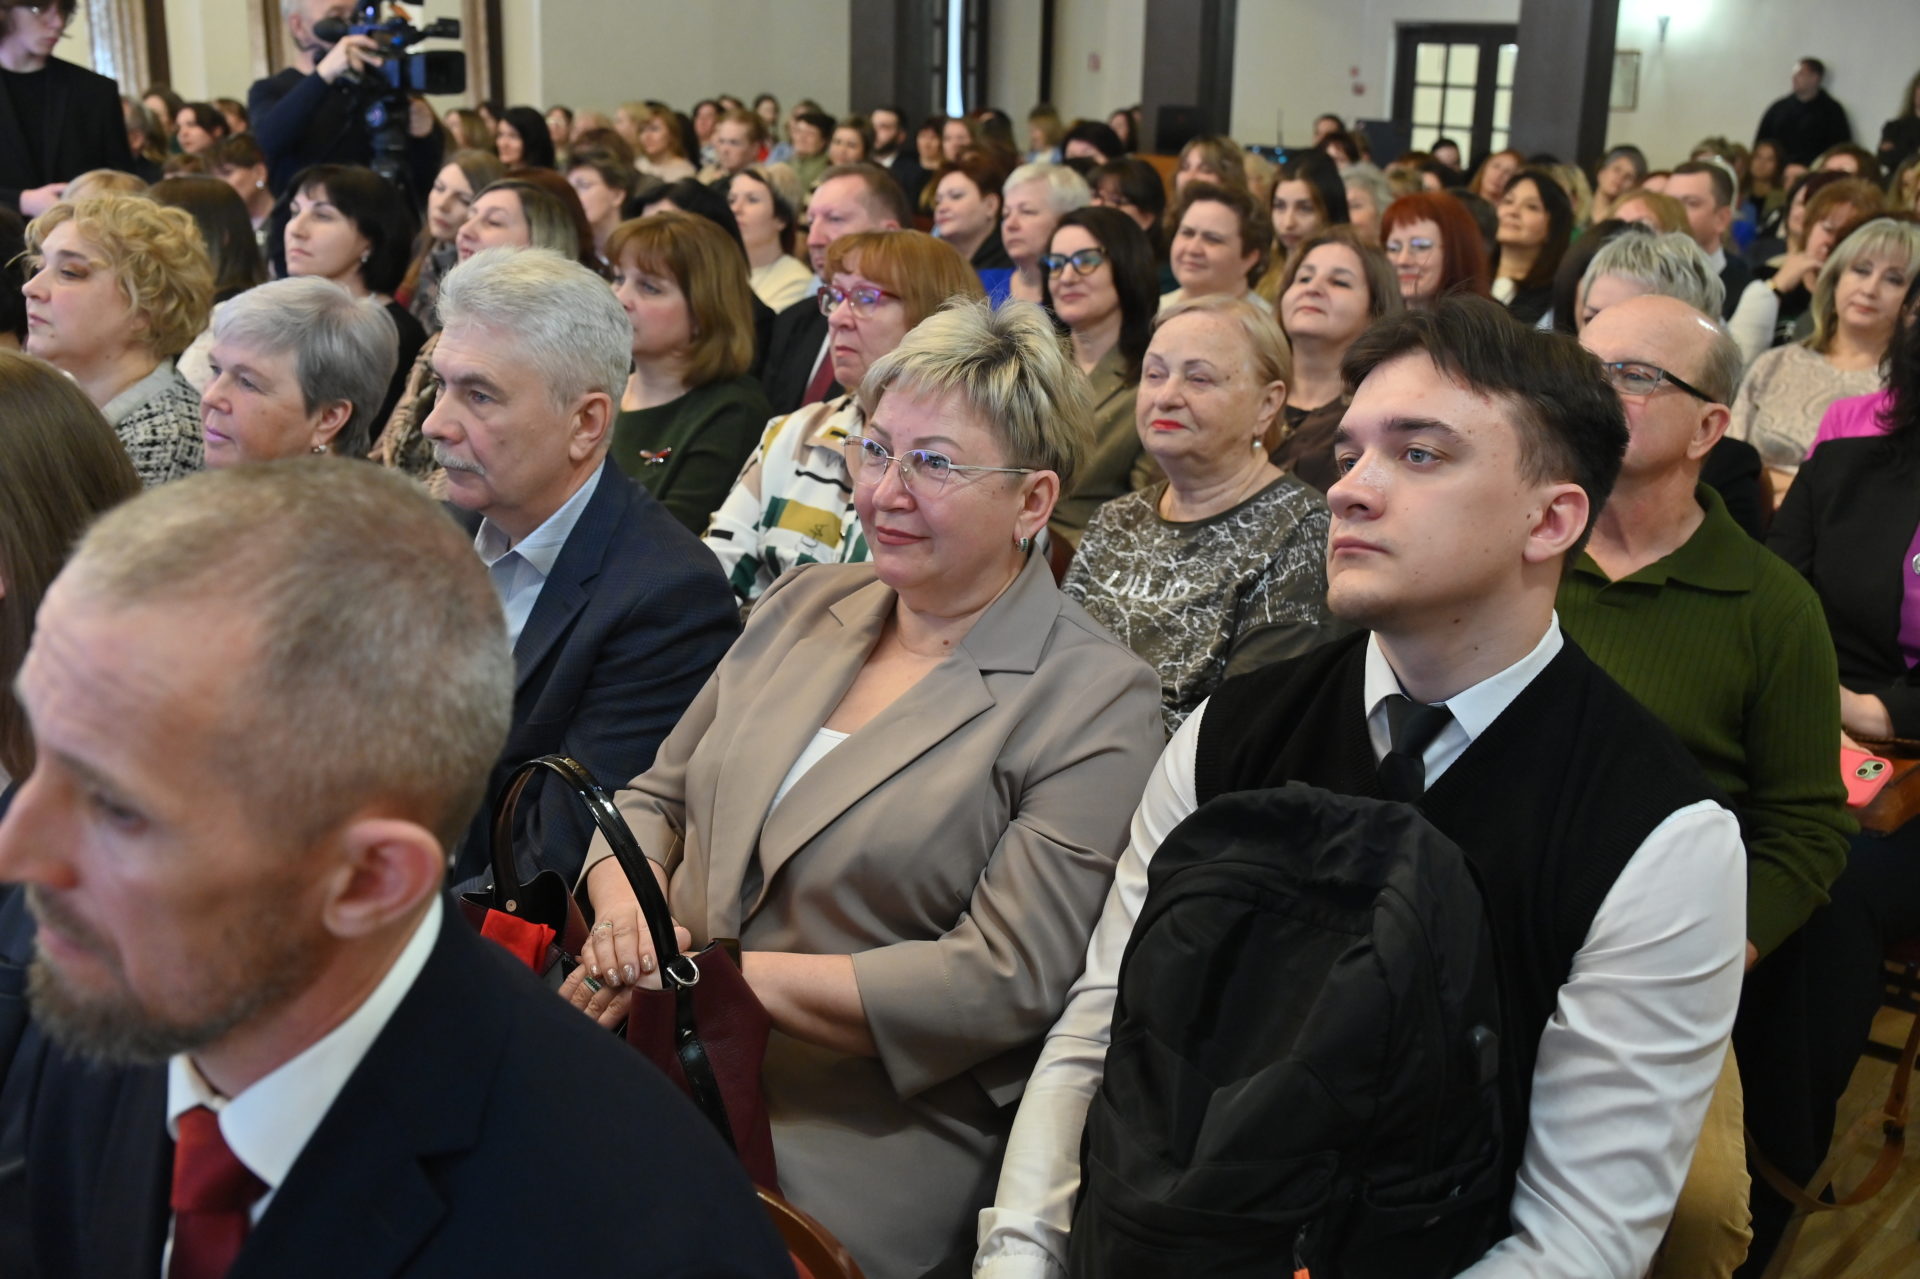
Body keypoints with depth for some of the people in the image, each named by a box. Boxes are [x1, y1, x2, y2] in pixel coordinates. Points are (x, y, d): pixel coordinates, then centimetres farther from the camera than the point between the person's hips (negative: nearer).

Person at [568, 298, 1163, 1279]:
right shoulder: (806, 603, 11)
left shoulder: (1097, 706, -8)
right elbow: (657, 795, 16)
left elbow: (1002, 983, -14)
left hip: (845, 1158, -5)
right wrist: (625, 910, -8)